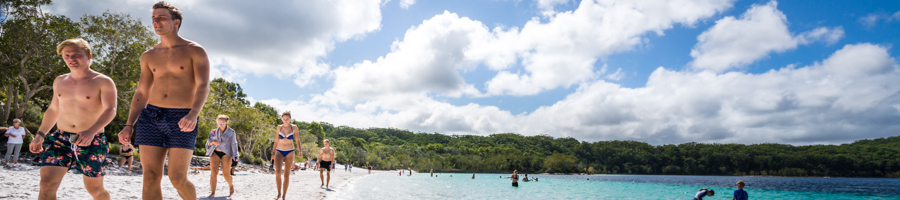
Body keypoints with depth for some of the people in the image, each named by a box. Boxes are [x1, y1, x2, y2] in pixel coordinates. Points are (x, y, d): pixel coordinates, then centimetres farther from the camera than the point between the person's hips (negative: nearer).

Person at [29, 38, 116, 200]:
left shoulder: (103, 82, -6)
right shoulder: (60, 81, 13)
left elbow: (110, 111, -18)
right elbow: (53, 110, 25)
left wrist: (91, 132, -34)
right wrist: (40, 134, 17)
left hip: (92, 142, -4)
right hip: (60, 139, 4)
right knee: (47, 185, -12)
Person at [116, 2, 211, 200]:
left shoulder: (195, 51, -2)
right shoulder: (149, 56, 14)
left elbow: (203, 87, -14)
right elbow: (141, 94, 16)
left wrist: (193, 115, -32)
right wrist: (129, 125, 5)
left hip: (182, 121, -5)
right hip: (151, 117, 5)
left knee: (178, 179, -8)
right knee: (150, 177, -2)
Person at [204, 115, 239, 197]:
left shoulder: (231, 132, 4)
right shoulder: (214, 132, 12)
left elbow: (234, 144, -1)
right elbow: (208, 142, 14)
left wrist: (236, 156, -11)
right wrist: (213, 142, -10)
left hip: (226, 153, -2)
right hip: (215, 153, 2)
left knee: (226, 174, -5)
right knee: (213, 172, -12)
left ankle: (231, 185, 26)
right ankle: (212, 193, -12)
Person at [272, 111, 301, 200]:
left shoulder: (294, 127, 0)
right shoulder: (279, 127, 5)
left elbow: (297, 140, 2)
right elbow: (276, 141, 12)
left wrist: (300, 151, -10)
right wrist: (273, 151, 12)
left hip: (290, 152, -1)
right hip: (279, 152, 1)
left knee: (286, 175, 1)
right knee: (278, 172, -19)